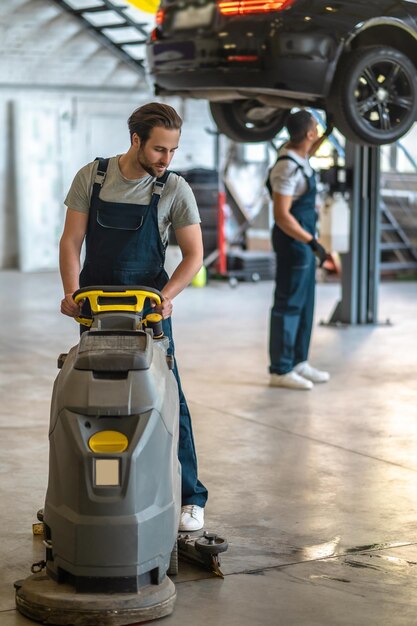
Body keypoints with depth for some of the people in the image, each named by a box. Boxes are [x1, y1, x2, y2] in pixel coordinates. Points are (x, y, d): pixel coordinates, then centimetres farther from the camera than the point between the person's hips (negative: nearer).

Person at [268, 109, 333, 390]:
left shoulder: (294, 151, 5)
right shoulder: (288, 168, -24)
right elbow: (281, 215, -27)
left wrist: (327, 134, 30)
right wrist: (312, 242, -27)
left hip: (304, 240, 10)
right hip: (293, 241, -10)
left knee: (304, 303, 13)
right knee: (289, 304, -5)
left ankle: (298, 362, 21)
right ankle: (280, 370, 0)